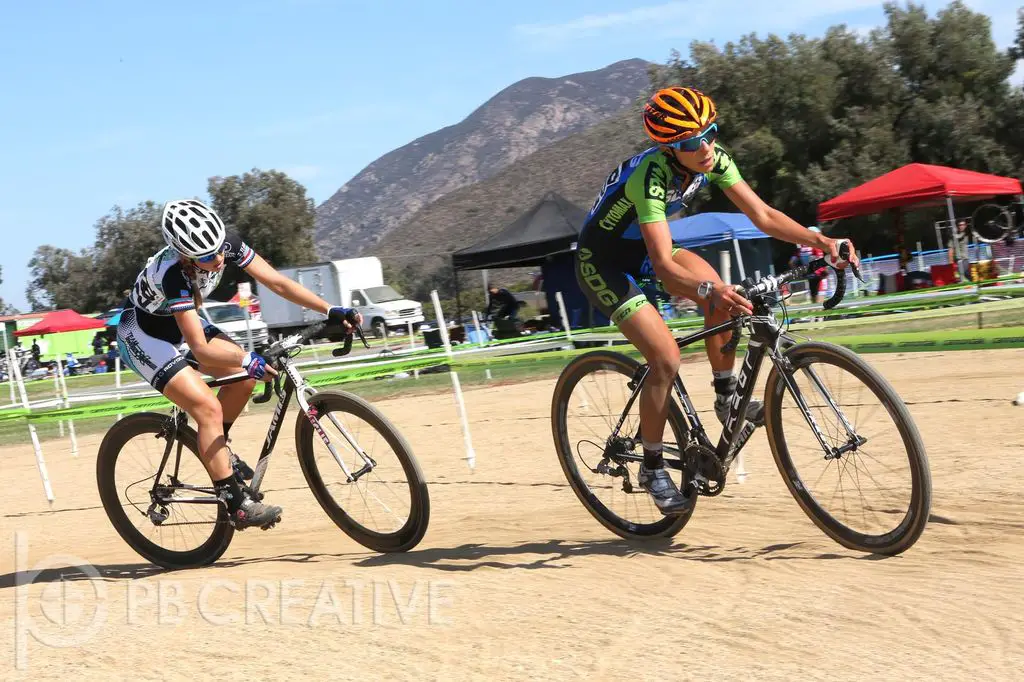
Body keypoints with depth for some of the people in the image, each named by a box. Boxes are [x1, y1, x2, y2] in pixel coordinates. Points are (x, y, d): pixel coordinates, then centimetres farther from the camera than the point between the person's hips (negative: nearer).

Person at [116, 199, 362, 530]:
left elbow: (277, 282, -19)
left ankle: (215, 449, 13)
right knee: (208, 407, -22)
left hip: (179, 323, 7)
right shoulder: (172, 273, -38)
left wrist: (331, 310, -26)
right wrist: (247, 359, -55)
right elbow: (199, 349, -40)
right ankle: (236, 504, -19)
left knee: (244, 377, -11)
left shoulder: (226, 243, -22)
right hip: (142, 336, -7)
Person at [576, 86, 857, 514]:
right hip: (603, 260, -7)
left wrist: (817, 240, -27)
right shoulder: (651, 175, -35)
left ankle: (727, 399, -1)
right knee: (666, 358, -17)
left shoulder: (714, 159, -16)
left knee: (721, 296, -20)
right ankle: (652, 469, 0)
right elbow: (663, 266, -42)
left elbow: (762, 216, -13)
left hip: (642, 249, 7)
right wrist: (709, 290, -59)